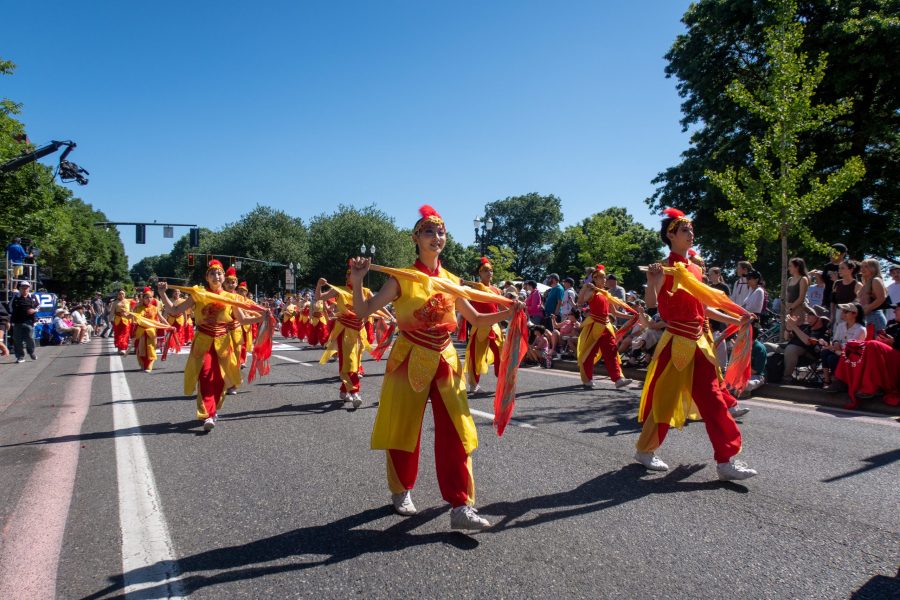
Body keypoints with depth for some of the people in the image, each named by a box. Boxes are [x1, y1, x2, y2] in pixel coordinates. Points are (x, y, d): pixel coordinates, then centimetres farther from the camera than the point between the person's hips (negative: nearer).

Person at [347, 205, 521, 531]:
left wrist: (507, 313, 1)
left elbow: (475, 319, 15)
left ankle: (460, 507, 2)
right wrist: (357, 281, -23)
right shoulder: (402, 279, -5)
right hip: (409, 361, -3)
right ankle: (401, 492, 32)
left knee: (455, 433, -3)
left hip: (445, 361, 3)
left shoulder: (451, 281, 7)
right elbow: (364, 311, -8)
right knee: (404, 430, 9)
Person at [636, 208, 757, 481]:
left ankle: (726, 460, 9)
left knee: (713, 400, 5)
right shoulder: (666, 268, -10)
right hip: (677, 343, -7)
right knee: (665, 399, 4)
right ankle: (645, 450, 23)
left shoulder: (694, 269, 12)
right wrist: (651, 283, -44)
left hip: (698, 343, 7)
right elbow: (651, 303, -24)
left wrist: (734, 320, 17)